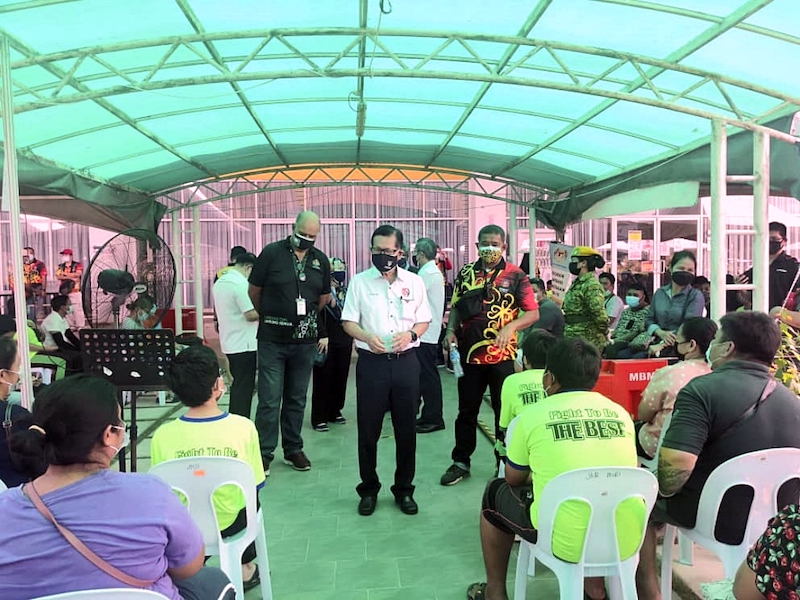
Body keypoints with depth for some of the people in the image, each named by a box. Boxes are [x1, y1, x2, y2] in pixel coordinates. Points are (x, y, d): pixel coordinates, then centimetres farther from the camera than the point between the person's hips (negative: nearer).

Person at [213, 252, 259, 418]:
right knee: (244, 388, -2)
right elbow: (251, 314, -23)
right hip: (244, 344, -9)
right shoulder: (241, 284, -18)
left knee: (238, 385, 18)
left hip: (228, 343, 9)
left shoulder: (219, 282, 12)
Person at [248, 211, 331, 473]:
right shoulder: (271, 253, -5)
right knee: (269, 400, -2)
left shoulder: (321, 260, 6)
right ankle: (263, 454, 10)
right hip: (272, 340, -3)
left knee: (297, 399, 13)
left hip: (305, 341, 4)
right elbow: (254, 291, 4)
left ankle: (293, 449, 26)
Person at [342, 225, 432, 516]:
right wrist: (367, 337, -19)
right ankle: (369, 489, 25)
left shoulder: (414, 282, 5)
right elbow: (348, 322, 1)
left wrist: (410, 333, -12)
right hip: (371, 361, -1)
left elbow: (424, 320, 10)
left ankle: (404, 489, 26)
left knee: (406, 429, 9)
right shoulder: (360, 281, 1)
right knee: (368, 429, 7)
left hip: (405, 361, 1)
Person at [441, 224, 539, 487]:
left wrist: (511, 326, -22)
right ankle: (460, 462, 26)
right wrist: (451, 331, -4)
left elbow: (533, 313, -5)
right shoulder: (466, 273, 6)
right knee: (467, 410, 13)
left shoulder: (516, 275, -4)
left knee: (505, 410, 10)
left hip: (502, 355, -2)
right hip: (469, 354, 3)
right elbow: (456, 307, 13)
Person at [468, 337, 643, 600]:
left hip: (565, 543, -4)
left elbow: (513, 479, 10)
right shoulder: (620, 413, 4)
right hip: (627, 541, 4)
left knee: (495, 493, 22)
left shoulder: (533, 414, -5)